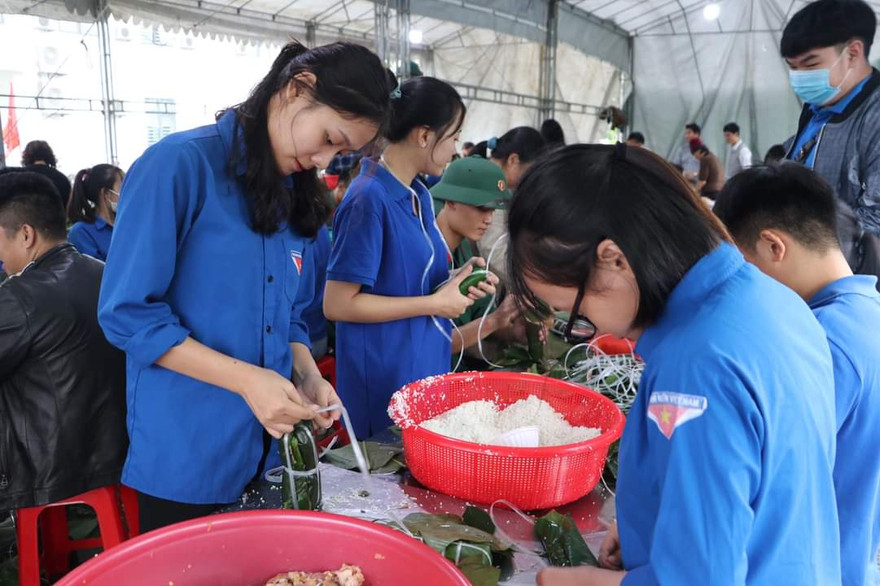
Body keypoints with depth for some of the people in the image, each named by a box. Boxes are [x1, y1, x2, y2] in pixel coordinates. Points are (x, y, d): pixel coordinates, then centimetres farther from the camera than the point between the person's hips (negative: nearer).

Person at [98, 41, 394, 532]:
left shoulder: (297, 195, 7)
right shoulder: (180, 164, -15)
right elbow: (128, 312, -16)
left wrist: (307, 375, -7)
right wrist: (247, 379, -22)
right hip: (187, 453, -7)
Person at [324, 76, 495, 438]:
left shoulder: (420, 195, 7)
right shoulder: (370, 198, -19)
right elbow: (338, 304, -21)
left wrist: (455, 283, -2)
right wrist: (436, 303, -18)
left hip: (427, 367, 8)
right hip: (384, 380, -8)